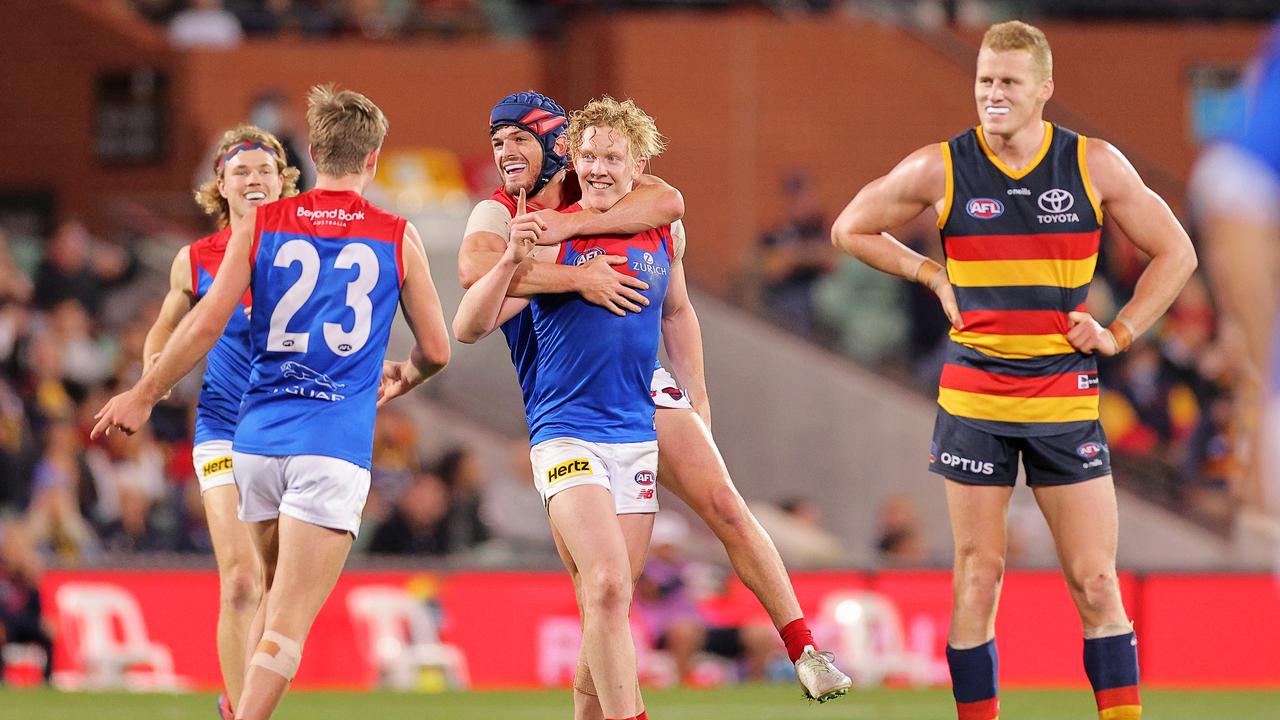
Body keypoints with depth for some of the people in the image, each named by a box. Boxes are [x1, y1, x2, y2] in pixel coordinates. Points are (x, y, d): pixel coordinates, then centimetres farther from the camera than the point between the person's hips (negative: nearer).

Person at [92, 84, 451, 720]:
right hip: (335, 446, -3)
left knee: (277, 593, 22)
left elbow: (208, 321, -2)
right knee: (289, 622, -8)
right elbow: (436, 350, 9)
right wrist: (400, 379, 32)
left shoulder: (259, 224, 5)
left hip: (258, 437, 3)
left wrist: (142, 396, 8)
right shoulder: (398, 237, 4)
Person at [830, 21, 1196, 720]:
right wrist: (934, 275, 4)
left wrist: (1118, 333, 2)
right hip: (973, 398, 0)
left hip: (1066, 396, 0)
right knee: (978, 578, 1)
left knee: (1096, 584, -3)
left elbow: (1174, 252, 11)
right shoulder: (939, 169, -1)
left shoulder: (1095, 165, 0)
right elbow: (851, 229, 13)